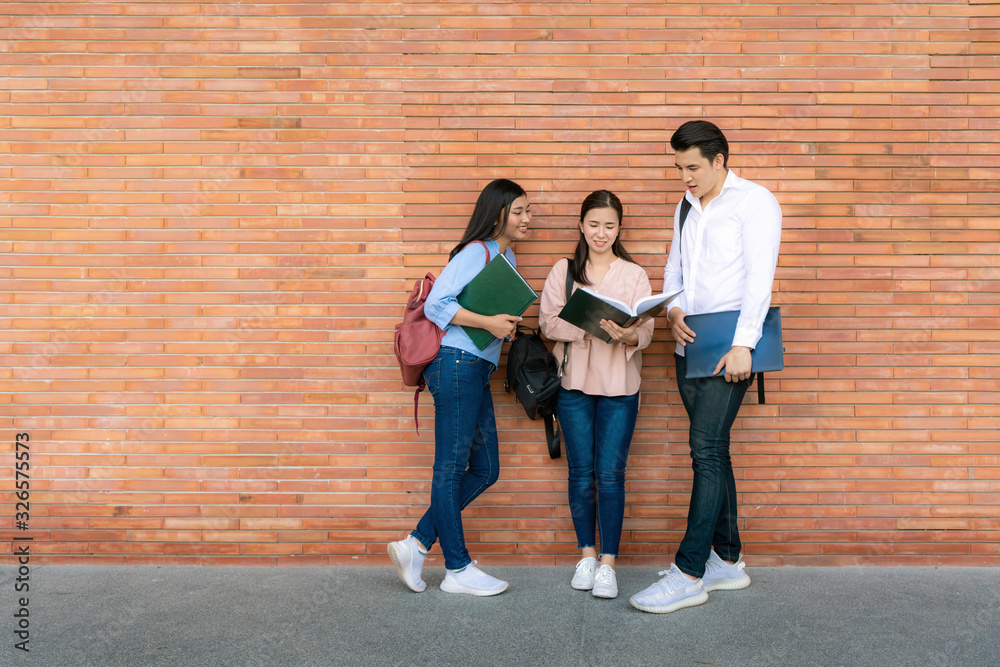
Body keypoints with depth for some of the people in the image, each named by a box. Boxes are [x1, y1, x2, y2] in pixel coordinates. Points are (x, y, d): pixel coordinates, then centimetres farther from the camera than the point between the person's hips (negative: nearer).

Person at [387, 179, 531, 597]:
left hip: (477, 371, 10)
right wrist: (488, 323, -20)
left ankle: (416, 545, 17)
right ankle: (458, 570, 11)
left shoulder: (506, 257, 19)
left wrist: (507, 324, 3)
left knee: (485, 470, 11)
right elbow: (435, 304, -16)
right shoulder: (476, 252, -9)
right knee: (451, 467, 1)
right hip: (457, 364, -10)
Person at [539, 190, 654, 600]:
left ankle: (608, 563, 8)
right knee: (581, 473, 5)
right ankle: (586, 554, 21)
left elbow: (646, 331, 0)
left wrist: (627, 335, -24)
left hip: (619, 385, 0)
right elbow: (548, 321, -4)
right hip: (574, 382, 1)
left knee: (610, 474, -3)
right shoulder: (563, 271, 8)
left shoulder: (634, 275, 8)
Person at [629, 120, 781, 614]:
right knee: (711, 451, 10)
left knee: (706, 448, -12)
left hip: (729, 345, -7)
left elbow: (759, 276, -12)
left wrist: (742, 345, -20)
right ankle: (728, 562, 20)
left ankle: (689, 574, -7)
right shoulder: (687, 208, 19)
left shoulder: (754, 202, -3)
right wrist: (673, 311, -1)